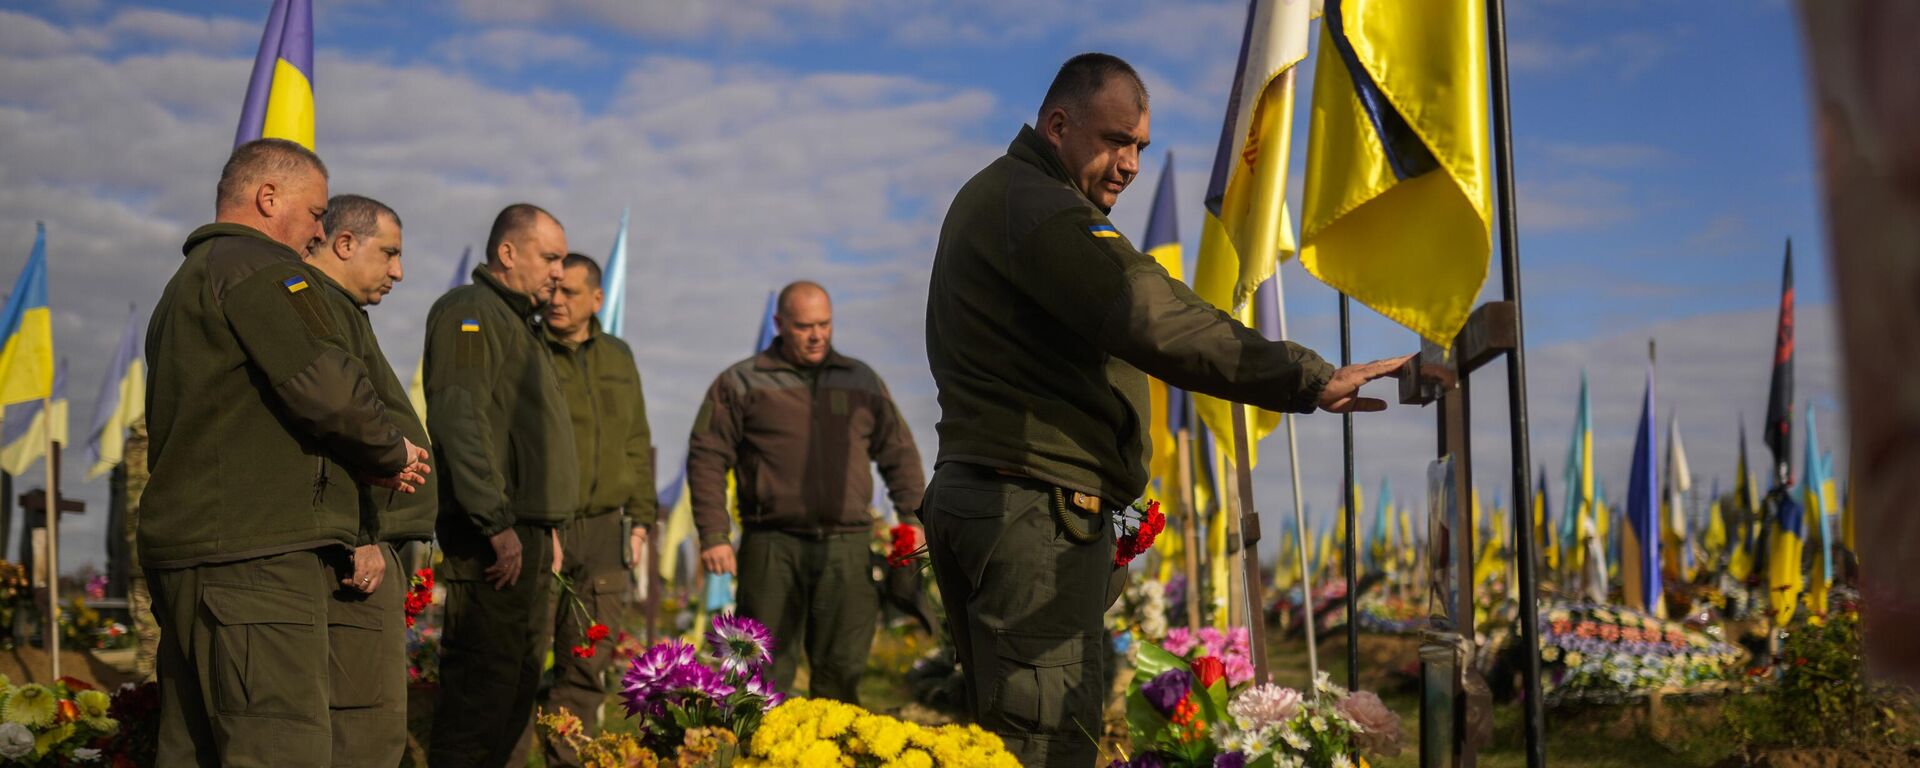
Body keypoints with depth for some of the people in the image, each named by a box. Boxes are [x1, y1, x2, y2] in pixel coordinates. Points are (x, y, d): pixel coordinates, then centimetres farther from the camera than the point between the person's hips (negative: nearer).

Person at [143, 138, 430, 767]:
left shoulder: (186, 283, 28)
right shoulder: (260, 267, -4)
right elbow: (325, 386, -17)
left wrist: (366, 464, 14)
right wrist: (391, 455, 2)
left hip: (183, 554, 11)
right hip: (253, 554, -11)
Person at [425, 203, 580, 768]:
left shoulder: (519, 322, 22)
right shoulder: (468, 312, -9)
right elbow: (458, 421, -20)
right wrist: (498, 523, -23)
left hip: (527, 533, 10)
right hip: (494, 538, -10)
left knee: (520, 676, 13)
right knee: (482, 678, -11)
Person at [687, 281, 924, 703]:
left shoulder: (862, 381, 16)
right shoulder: (741, 382, 6)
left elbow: (899, 453, 20)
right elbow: (706, 457, 2)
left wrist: (913, 519, 8)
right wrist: (714, 535, -7)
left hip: (846, 546, 2)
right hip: (772, 546, -2)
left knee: (843, 670, 3)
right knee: (767, 673, 0)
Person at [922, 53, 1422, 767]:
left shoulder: (990, 197, 22)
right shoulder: (1036, 207, -13)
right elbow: (1157, 323, -26)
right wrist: (1306, 379, -31)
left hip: (968, 490, 11)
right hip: (1037, 507, -11)